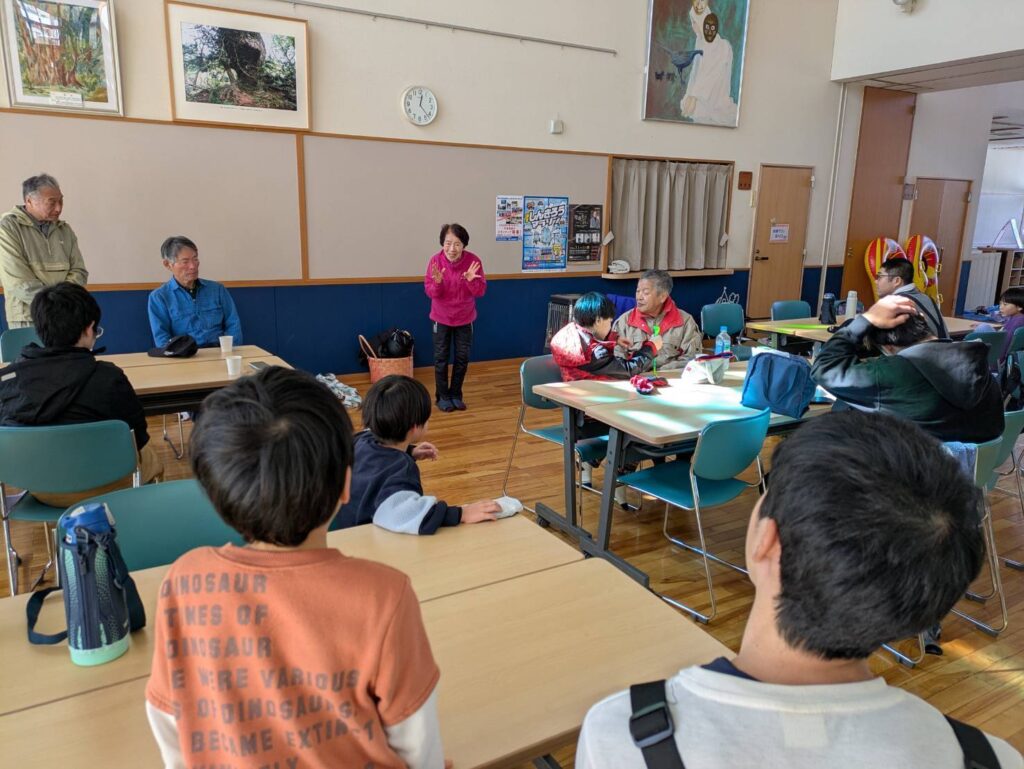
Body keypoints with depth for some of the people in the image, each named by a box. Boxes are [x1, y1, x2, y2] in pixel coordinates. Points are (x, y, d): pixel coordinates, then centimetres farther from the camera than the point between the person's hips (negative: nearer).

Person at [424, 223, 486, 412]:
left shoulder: (473, 260, -18)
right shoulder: (436, 260, -18)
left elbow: (481, 291, -15)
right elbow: (430, 292, -15)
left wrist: (471, 280, -34)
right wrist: (437, 282, -36)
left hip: (465, 318, 1)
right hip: (442, 317, -1)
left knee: (462, 358, 8)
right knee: (441, 358, 5)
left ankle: (456, 395, 24)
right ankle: (442, 397, 19)